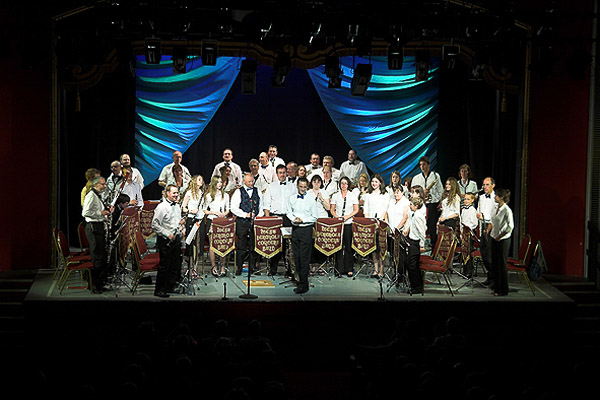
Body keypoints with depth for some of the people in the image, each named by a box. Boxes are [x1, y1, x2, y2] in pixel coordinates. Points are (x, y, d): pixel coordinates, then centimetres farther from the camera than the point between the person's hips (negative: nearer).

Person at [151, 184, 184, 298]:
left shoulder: (177, 206, 13)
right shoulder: (161, 207, -12)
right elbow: (155, 225, -16)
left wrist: (181, 224, 5)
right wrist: (168, 234, -18)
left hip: (176, 239, 8)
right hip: (165, 241, -8)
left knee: (176, 266, 9)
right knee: (164, 266, -4)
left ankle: (169, 287, 22)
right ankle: (159, 291, 4)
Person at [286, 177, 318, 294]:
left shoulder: (311, 200, -2)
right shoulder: (291, 198, 7)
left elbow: (314, 217, 1)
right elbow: (288, 212, 14)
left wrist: (302, 220, -12)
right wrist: (293, 218, -7)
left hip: (306, 229, -4)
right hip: (295, 229, 4)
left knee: (304, 257, -6)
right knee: (296, 256, 6)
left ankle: (304, 284, -5)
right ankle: (300, 279, 17)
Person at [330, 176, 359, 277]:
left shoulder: (353, 196, 7)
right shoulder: (335, 196, 10)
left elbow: (356, 209, 5)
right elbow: (332, 209, 11)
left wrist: (347, 216, -10)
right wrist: (336, 216, -8)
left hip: (349, 223, -1)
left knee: (348, 246, -4)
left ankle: (349, 269, 0)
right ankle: (339, 269, 2)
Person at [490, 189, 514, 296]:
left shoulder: (507, 210, -16)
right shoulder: (497, 209, 9)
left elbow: (510, 227, -23)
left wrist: (500, 236, -17)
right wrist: (492, 233, 15)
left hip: (503, 240, -8)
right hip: (495, 239, 8)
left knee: (501, 264, -3)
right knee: (494, 263, 12)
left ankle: (503, 290, 4)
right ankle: (497, 287, 22)